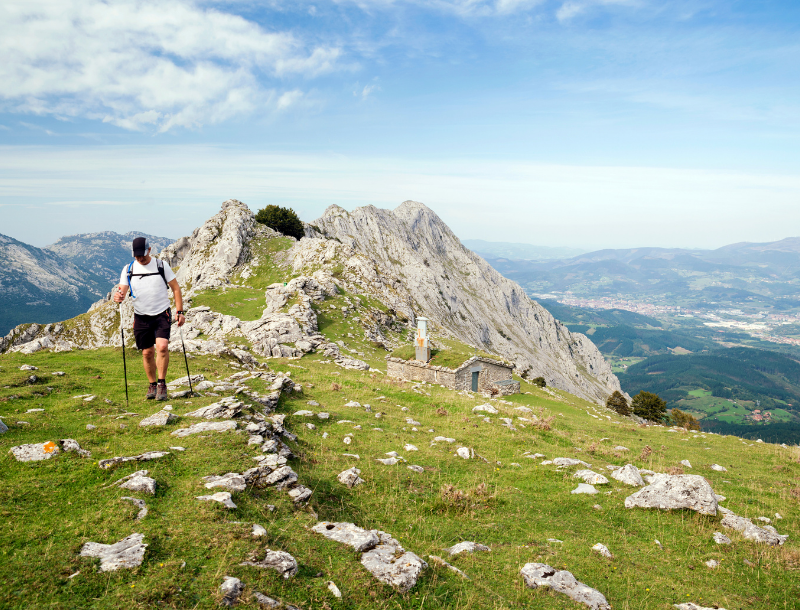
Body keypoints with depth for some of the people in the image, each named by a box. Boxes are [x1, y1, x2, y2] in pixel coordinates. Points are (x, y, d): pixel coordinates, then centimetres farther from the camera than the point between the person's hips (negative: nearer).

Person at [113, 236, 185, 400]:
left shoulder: (161, 265, -1)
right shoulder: (128, 269, 3)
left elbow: (176, 288, 2)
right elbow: (122, 290, -3)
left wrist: (179, 311, -4)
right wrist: (118, 296, -29)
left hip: (162, 314, -2)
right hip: (141, 317, 2)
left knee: (162, 347, -20)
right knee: (147, 353, 7)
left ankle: (162, 383, -8)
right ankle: (152, 384, 25)